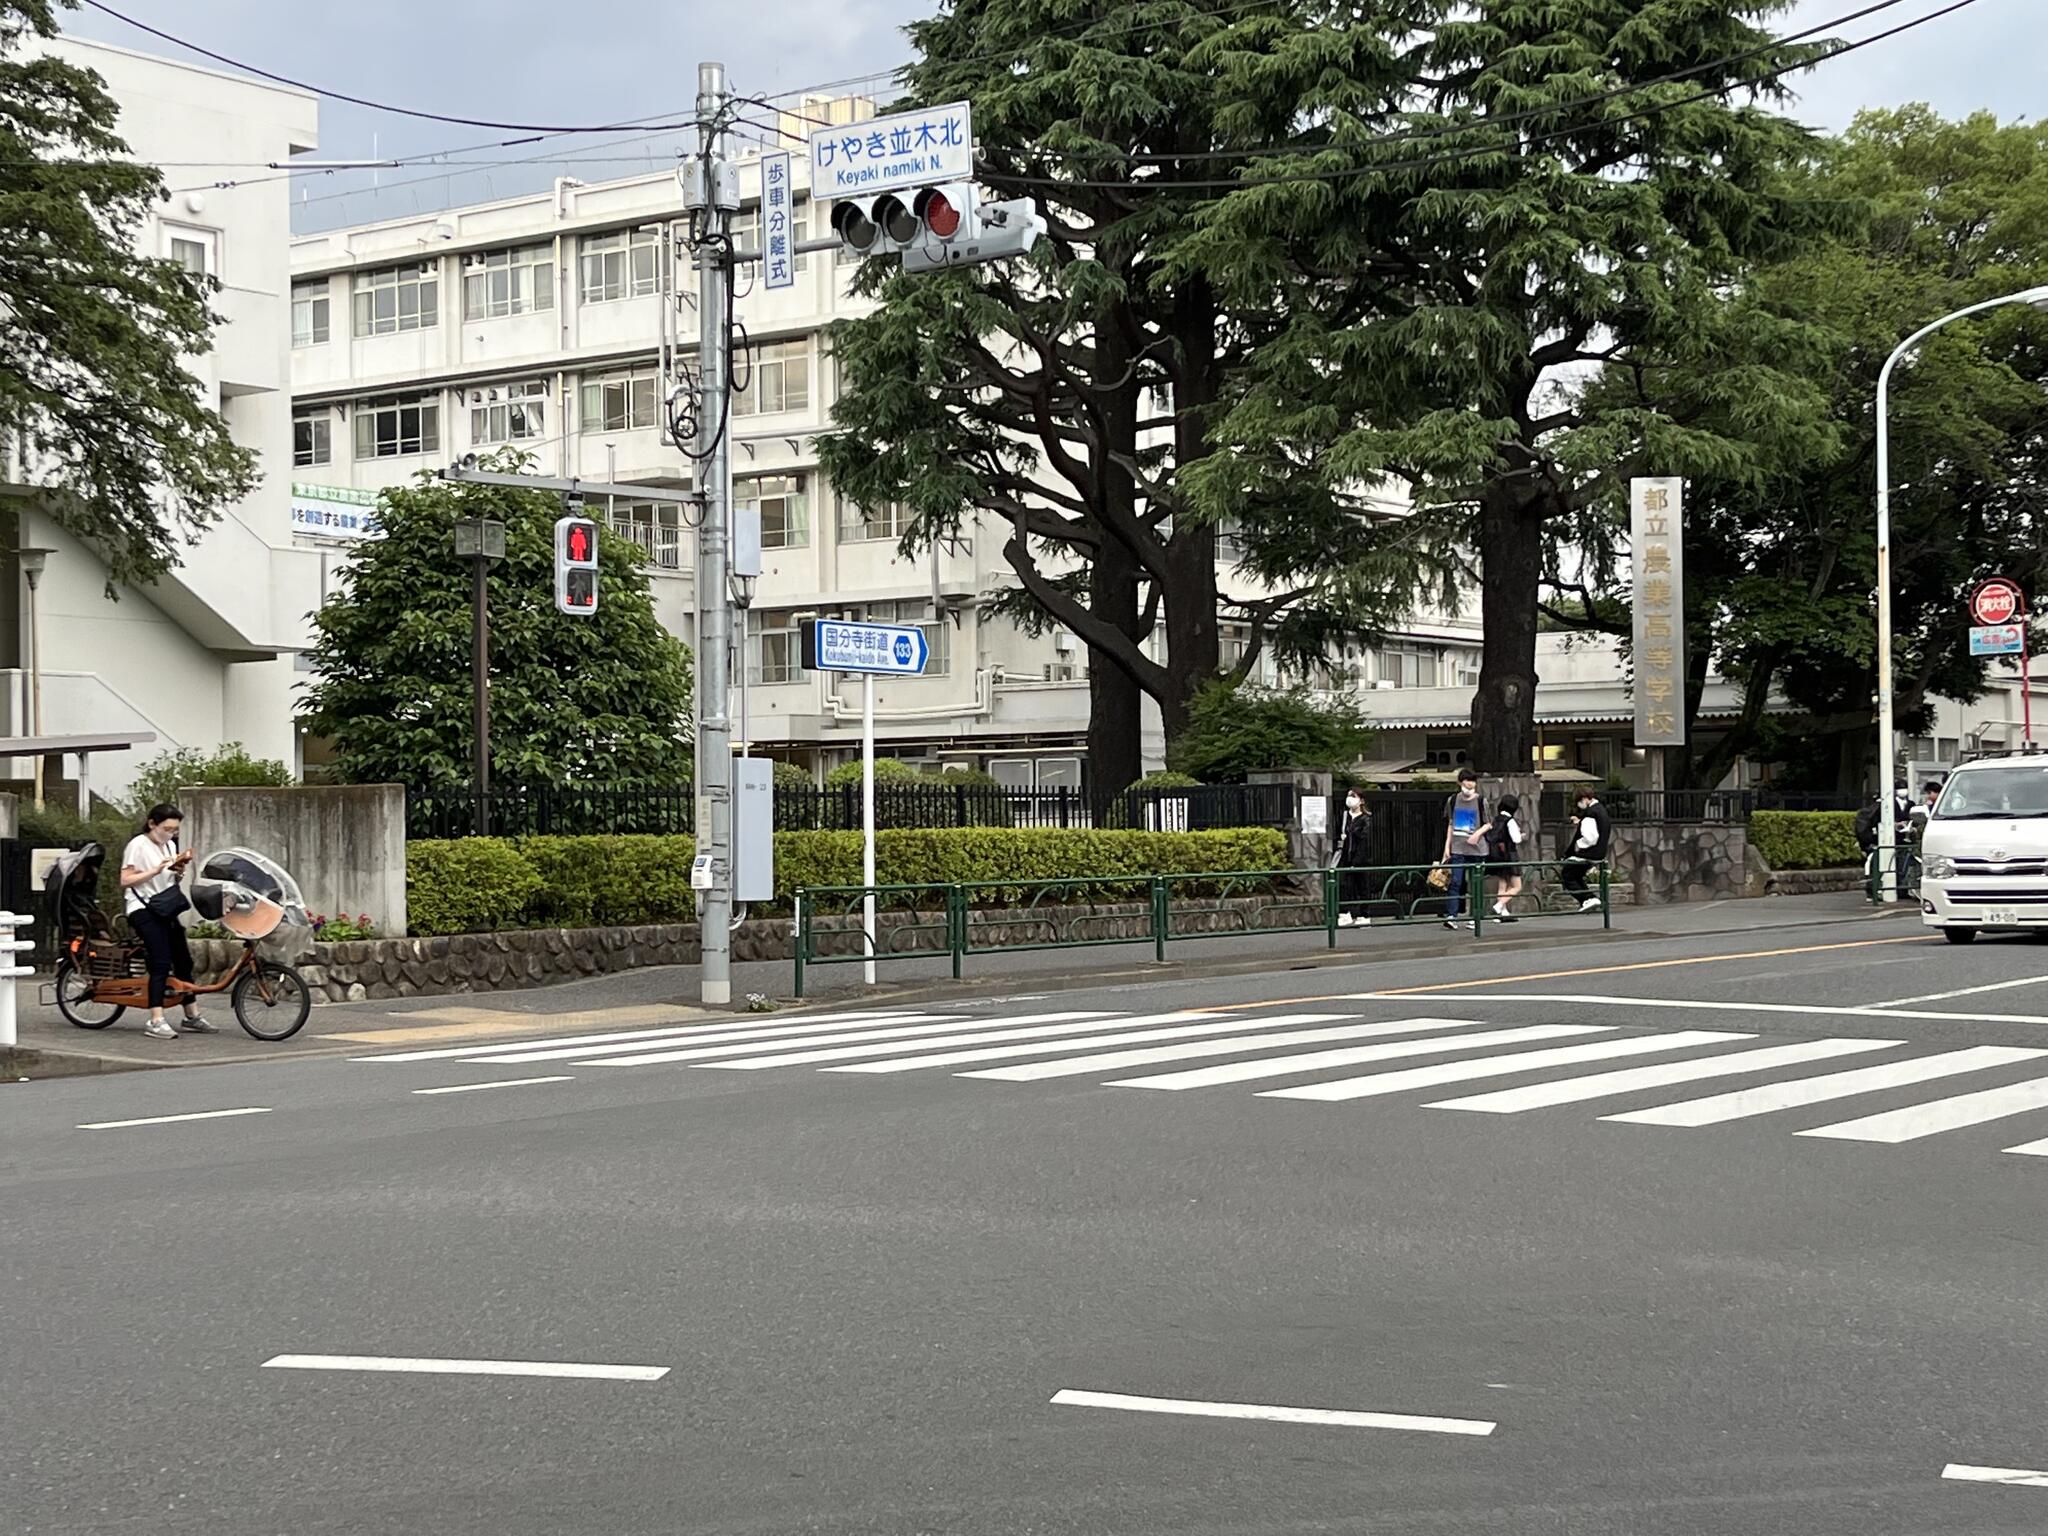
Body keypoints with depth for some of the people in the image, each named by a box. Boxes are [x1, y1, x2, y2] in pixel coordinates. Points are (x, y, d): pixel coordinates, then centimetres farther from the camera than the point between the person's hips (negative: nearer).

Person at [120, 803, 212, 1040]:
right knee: (161, 963, -18)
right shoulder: (138, 845, -7)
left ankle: (192, 1016, 18)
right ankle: (156, 1022, -21)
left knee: (183, 960, 8)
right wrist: (156, 870, -22)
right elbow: (126, 880, -12)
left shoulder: (170, 845, 15)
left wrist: (178, 871, 0)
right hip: (143, 909, -8)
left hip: (165, 909, 8)